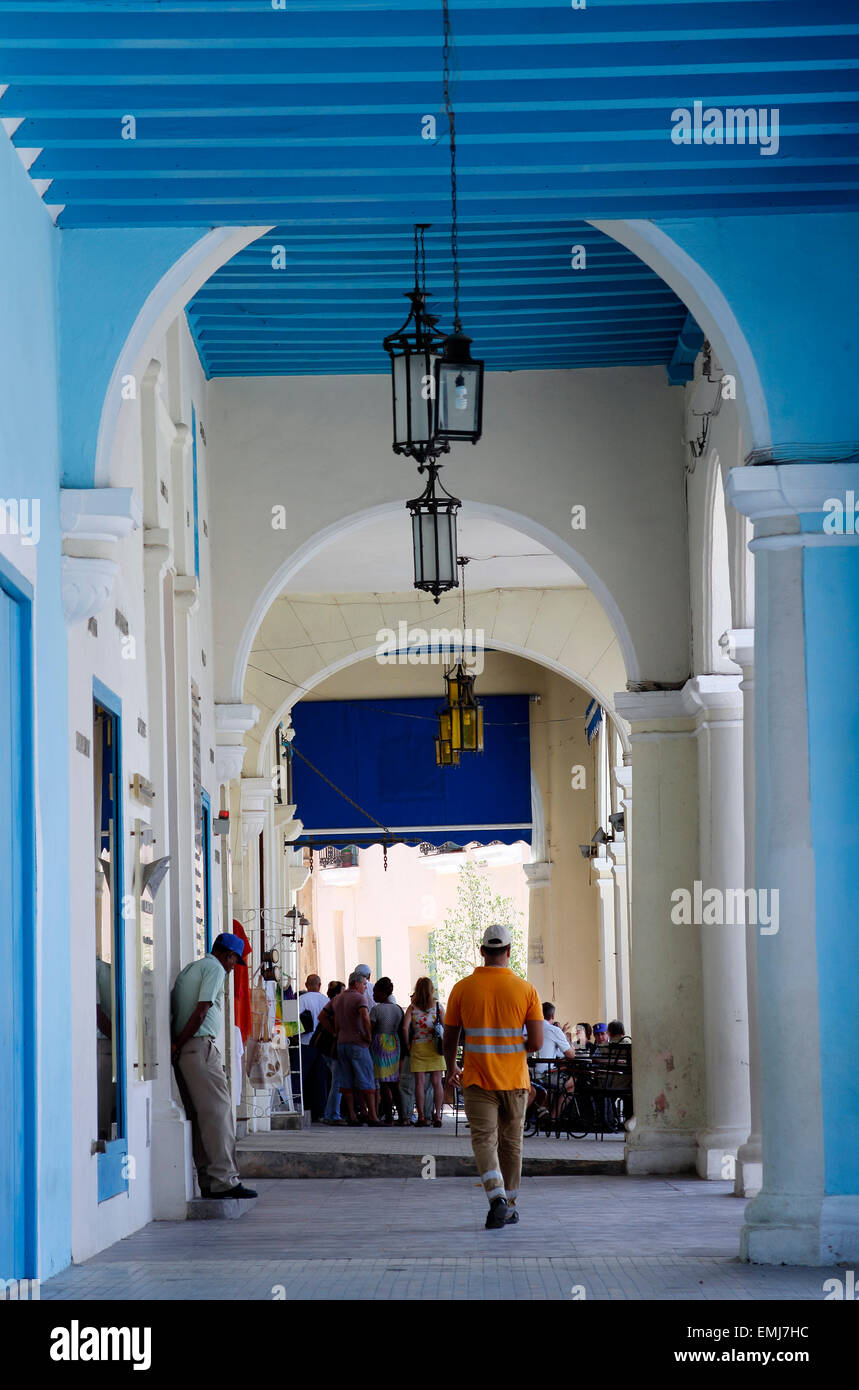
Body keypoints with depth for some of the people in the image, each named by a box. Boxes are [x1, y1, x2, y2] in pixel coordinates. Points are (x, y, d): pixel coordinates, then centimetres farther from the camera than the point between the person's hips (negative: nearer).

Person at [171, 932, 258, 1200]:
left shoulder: (189, 969, 22)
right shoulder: (215, 968, -4)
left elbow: (173, 1009, 16)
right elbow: (201, 1012, -14)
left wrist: (175, 1044, 5)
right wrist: (178, 1046, -10)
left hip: (184, 1049, 9)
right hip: (201, 1046, -9)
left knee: (200, 1115, 9)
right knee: (219, 1111, -10)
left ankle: (208, 1181, 9)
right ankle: (223, 1180, -15)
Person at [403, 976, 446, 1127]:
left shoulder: (412, 1007, 0)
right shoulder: (437, 1005, 1)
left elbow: (405, 1027, -9)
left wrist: (408, 1045, 1)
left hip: (417, 1046, 0)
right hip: (434, 1046, 0)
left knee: (419, 1082, 2)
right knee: (437, 1082, 3)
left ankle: (421, 1116, -1)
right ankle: (437, 1114, -2)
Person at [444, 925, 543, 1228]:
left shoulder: (462, 988, -4)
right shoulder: (526, 990, -4)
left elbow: (449, 1040, 3)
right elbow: (536, 1043, -7)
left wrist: (451, 1068, 21)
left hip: (477, 1079, -1)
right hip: (514, 1079, 1)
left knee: (484, 1140, -3)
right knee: (511, 1142, 14)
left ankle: (497, 1198, -25)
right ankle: (509, 1207, 22)